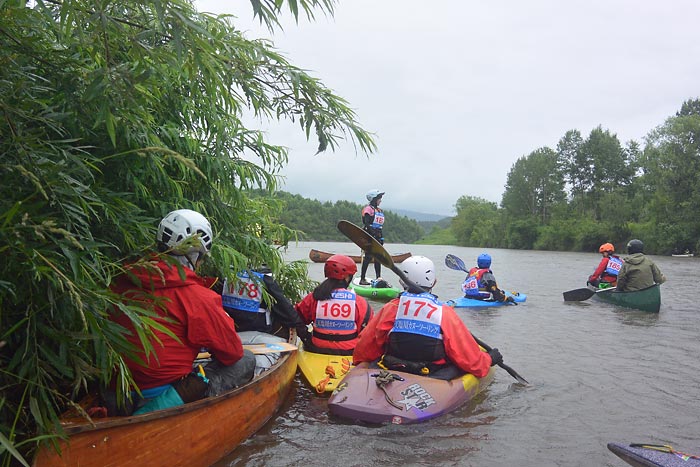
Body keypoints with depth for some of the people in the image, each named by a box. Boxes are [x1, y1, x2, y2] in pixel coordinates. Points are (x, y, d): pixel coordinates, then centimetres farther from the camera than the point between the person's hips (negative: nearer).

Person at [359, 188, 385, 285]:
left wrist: (382, 238, 14)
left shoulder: (380, 210, 19)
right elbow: (366, 224, -16)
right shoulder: (368, 209, -7)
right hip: (370, 235, -8)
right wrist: (374, 234, -21)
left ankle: (379, 278, 14)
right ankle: (362, 279, -5)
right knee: (369, 257, -9)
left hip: (378, 237, 8)